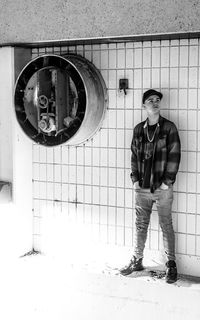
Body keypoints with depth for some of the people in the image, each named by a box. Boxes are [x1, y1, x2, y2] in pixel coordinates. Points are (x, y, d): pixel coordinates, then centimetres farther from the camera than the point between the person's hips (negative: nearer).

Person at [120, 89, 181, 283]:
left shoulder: (169, 127, -3)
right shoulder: (139, 129, 8)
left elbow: (174, 156, -6)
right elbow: (134, 155, 11)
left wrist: (167, 181, -11)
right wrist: (135, 179, 2)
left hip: (162, 188, -3)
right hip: (142, 187, 3)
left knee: (166, 226, 4)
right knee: (140, 225, 11)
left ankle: (171, 265, 14)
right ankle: (137, 261, 23)